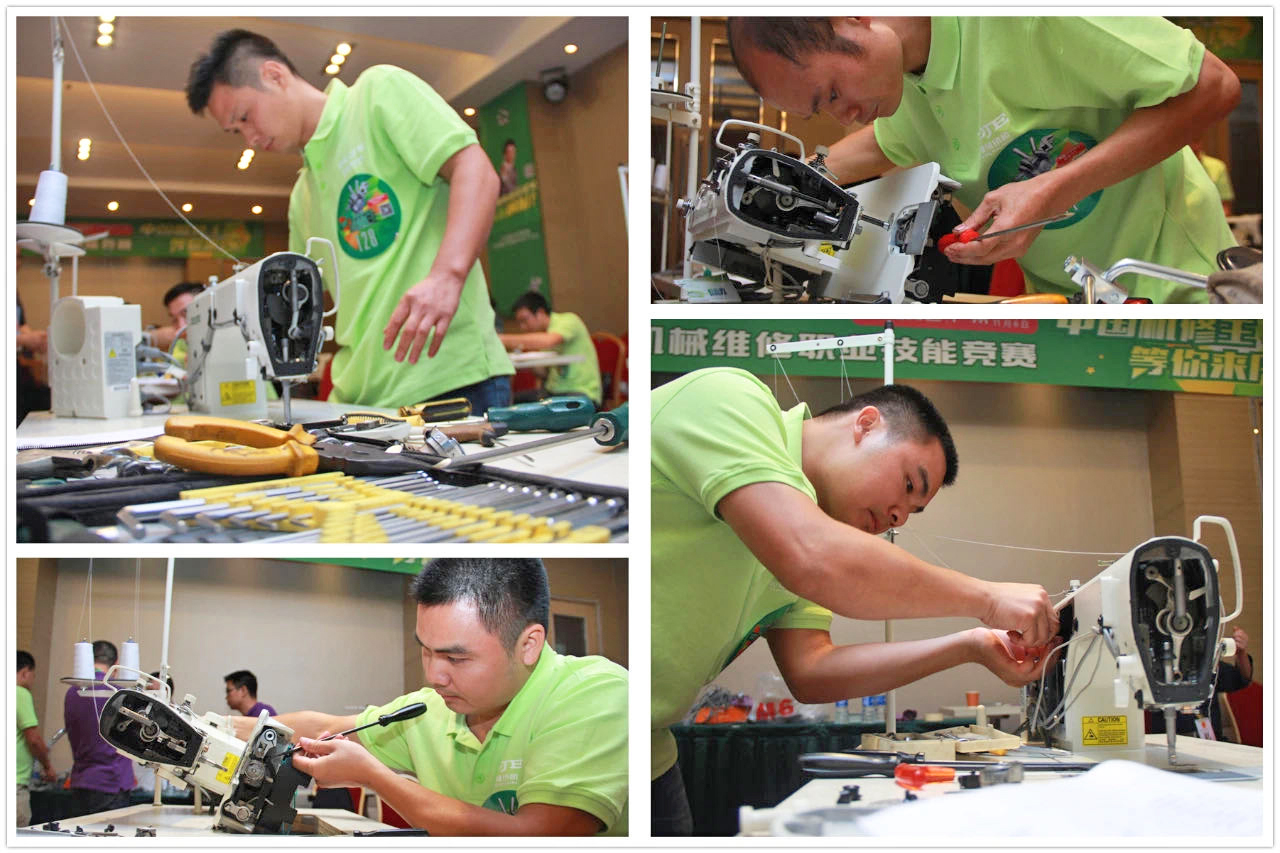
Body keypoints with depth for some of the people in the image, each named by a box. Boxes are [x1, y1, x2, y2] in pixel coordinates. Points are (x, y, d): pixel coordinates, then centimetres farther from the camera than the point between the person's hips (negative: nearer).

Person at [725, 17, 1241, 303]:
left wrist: (1052, 193, -30)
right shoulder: (904, 70, -2)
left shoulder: (1017, 15, -28)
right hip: (1061, 296, 7)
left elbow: (1212, 87, -24)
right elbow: (896, 142, 25)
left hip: (1167, 283, -6)